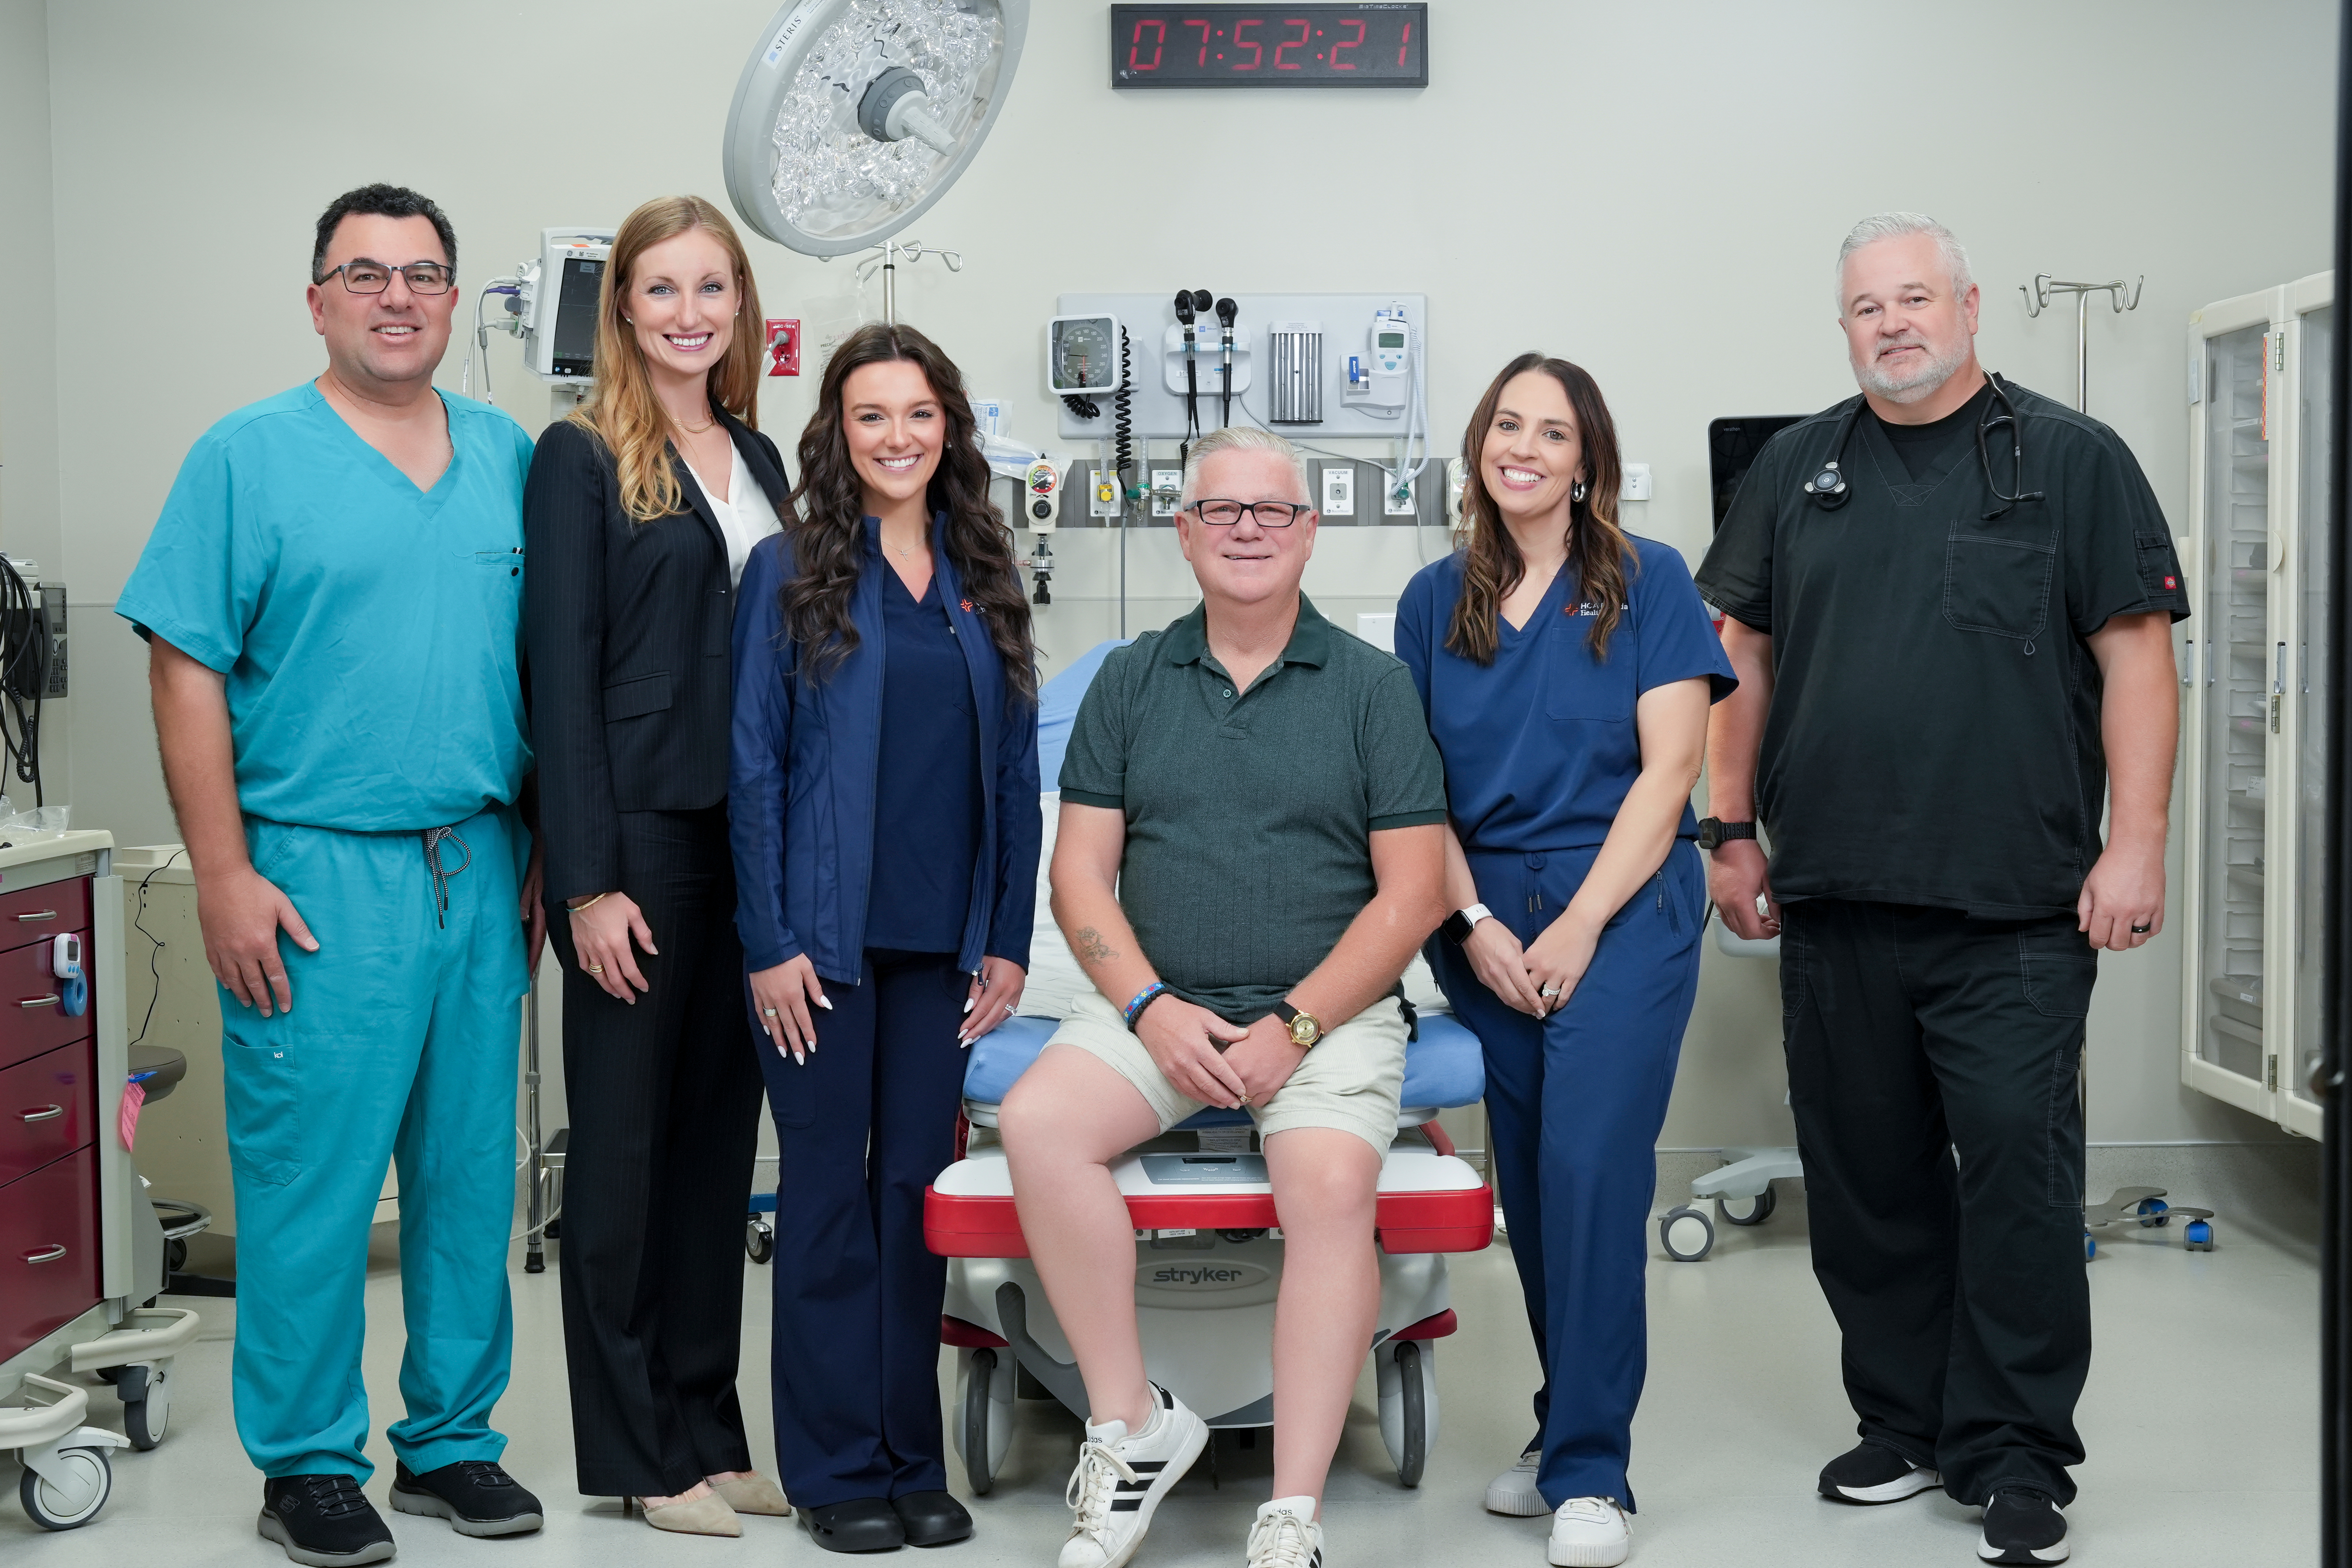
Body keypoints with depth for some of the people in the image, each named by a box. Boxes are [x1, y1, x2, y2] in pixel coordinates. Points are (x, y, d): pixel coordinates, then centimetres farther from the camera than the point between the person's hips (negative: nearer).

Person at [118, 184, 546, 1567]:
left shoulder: (510, 458, 11)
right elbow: (187, 673, -5)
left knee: (473, 1170, 10)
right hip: (319, 878, -4)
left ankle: (452, 1439, 24)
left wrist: (545, 854, 11)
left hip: (480, 873, 5)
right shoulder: (249, 456, -2)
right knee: (312, 1179, -1)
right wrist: (226, 876, -11)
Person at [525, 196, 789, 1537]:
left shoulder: (758, 459, 14)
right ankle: (634, 1451, 13)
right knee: (626, 1136, 2)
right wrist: (590, 880, -15)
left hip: (752, 835, 6)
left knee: (721, 1134, 11)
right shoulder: (582, 460, -4)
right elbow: (563, 672, -9)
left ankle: (709, 1429, 21)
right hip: (639, 834, -6)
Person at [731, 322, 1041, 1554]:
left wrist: (1008, 939, 5)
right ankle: (836, 1467, 14)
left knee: (918, 1185, 9)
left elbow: (1014, 771, 10)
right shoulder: (789, 571, -1)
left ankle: (914, 1458, 19)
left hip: (942, 943, 4)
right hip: (826, 935, -3)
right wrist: (769, 942, -11)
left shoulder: (982, 579, 10)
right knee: (830, 1188, 4)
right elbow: (753, 766, -5)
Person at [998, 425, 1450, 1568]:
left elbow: (1410, 893, 0)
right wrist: (1154, 1010, -9)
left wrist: (1294, 1027, -11)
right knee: (1036, 1122, -24)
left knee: (1331, 1187, -29)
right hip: (1156, 1006, 3)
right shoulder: (1130, 681, 11)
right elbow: (1080, 874, 7)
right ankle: (1131, 1426, -12)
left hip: (1330, 1012, -2)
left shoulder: (1372, 686, 4)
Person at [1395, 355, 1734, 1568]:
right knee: (1527, 1185, 8)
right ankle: (1565, 1437, 22)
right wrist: (1476, 924, -4)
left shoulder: (1649, 583, 0)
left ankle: (1589, 1470, -5)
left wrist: (1578, 927, -12)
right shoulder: (1436, 600, 10)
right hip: (1484, 926, 4)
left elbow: (1668, 767, -6)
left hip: (1622, 908, -4)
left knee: (1591, 1171, -13)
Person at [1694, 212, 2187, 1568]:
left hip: (2015, 911, -3)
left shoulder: (2072, 461, 3)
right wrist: (1733, 829, 10)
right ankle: (1906, 1424, 24)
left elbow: (2137, 656, -2)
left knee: (2019, 1175, -4)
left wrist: (2136, 846, -10)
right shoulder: (1798, 470, 13)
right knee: (1867, 1179, 10)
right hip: (1834, 901, 4)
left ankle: (2014, 1458, 9)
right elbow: (1745, 654, 17)